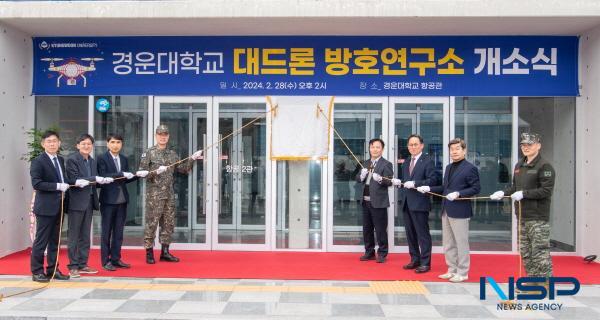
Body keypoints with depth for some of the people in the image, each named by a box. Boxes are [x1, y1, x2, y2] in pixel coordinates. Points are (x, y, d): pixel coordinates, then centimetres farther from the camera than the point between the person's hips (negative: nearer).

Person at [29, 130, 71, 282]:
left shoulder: (61, 160, 13)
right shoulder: (38, 161, -9)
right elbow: (36, 184, -18)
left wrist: (65, 185, 1)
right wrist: (57, 186, -20)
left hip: (58, 206, 7)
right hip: (45, 207, -7)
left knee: (55, 240, 13)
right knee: (41, 240, 1)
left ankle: (53, 270, 22)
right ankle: (37, 271, 11)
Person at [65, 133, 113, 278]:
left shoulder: (92, 161, 13)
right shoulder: (72, 159, -8)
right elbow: (75, 180, -17)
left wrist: (104, 180, -3)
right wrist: (95, 179, -21)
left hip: (89, 201, 7)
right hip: (76, 202, -7)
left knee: (85, 236, 12)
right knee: (73, 236, 1)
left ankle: (82, 264, 20)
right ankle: (73, 266, 7)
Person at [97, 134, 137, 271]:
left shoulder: (124, 159, 12)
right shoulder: (102, 158, -5)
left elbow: (126, 179, 12)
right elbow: (102, 177, -17)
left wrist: (136, 175, -4)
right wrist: (122, 174, -23)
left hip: (122, 199, 5)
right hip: (108, 199, -5)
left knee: (119, 232, 10)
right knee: (106, 232, 5)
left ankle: (116, 259, 19)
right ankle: (105, 261, 12)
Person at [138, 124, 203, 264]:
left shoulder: (172, 154, 12)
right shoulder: (149, 153, -2)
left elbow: (183, 169, 13)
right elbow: (141, 172, -6)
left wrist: (192, 159, -1)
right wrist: (156, 172, -20)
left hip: (169, 194, 5)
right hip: (154, 194, -5)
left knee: (169, 223, 8)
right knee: (151, 223, -3)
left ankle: (165, 252, 18)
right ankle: (149, 252, 7)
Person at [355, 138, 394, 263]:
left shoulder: (386, 164, -4)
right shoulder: (366, 163, 15)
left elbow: (389, 182, -14)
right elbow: (358, 179, 12)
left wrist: (380, 179, -32)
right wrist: (361, 175, -9)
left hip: (378, 202, -6)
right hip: (365, 201, 6)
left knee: (380, 229, 0)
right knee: (367, 229, 13)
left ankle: (382, 253, 12)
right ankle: (369, 252, 25)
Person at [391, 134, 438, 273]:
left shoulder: (428, 161, -5)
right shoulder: (406, 163, 18)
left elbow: (433, 180, -15)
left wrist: (415, 183, -22)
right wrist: (398, 182, 0)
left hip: (420, 203, -7)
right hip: (406, 203, 7)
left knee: (423, 234, -1)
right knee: (410, 234, 12)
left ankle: (425, 263, 6)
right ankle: (415, 260, 23)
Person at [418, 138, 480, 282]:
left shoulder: (470, 168, -9)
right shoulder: (448, 168, 15)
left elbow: (476, 188, -13)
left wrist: (458, 194, -23)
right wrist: (429, 188, 7)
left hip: (459, 211, -8)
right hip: (446, 211, 8)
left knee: (461, 243, 2)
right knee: (448, 244, 14)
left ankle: (462, 272, 14)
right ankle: (452, 270, 26)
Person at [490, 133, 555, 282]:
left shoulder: (544, 166, -9)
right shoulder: (519, 165, 15)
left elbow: (546, 190, -16)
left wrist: (524, 194, -20)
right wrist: (503, 193, 3)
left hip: (538, 218, -8)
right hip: (522, 216, 8)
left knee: (540, 252, -4)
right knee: (525, 252, 14)